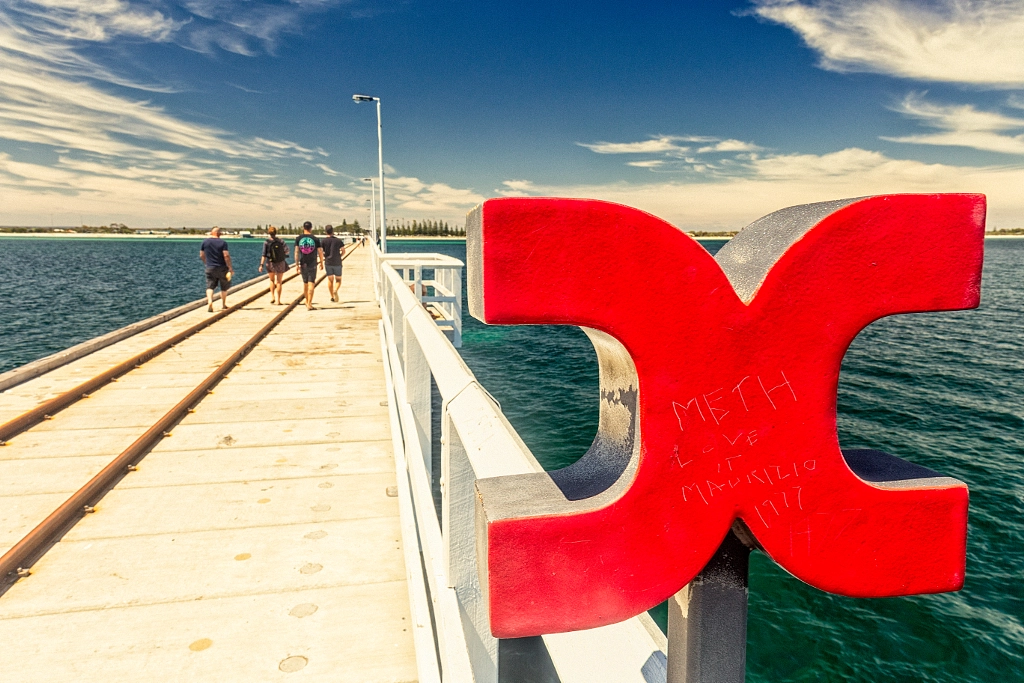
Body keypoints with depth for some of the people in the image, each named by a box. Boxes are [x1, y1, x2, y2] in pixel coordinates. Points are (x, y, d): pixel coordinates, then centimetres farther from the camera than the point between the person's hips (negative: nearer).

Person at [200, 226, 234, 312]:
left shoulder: (205, 242, 3)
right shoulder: (223, 243, -8)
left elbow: (202, 255, 9)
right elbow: (226, 256, -15)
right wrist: (230, 268, -10)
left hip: (210, 268, 2)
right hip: (222, 268, -2)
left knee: (210, 286, 2)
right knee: (224, 287, 13)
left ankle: (209, 302, -21)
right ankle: (223, 305, 21)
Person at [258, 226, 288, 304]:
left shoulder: (266, 242, -6)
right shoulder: (281, 240, -4)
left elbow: (264, 254, -13)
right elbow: (286, 250, -10)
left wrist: (261, 265, -14)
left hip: (270, 263, 0)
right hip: (280, 263, 0)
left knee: (272, 280, 22)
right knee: (279, 282, 5)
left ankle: (272, 296, 9)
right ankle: (278, 300, 2)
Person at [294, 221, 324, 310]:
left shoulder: (298, 238, 0)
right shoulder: (316, 239, -5)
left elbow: (296, 252, -4)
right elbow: (320, 252, -3)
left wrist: (297, 264, -1)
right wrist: (321, 262, 10)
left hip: (303, 264, 3)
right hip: (312, 264, -2)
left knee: (305, 283, 17)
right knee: (311, 283, -3)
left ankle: (307, 302, 32)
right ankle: (309, 304, -9)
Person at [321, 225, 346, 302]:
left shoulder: (323, 241, -2)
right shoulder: (338, 240, -1)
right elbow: (343, 252, 0)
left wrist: (325, 255, 12)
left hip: (328, 262, 1)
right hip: (337, 263, -1)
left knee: (330, 279, 11)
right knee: (338, 279, 8)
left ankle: (332, 297, 11)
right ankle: (335, 290, -21)